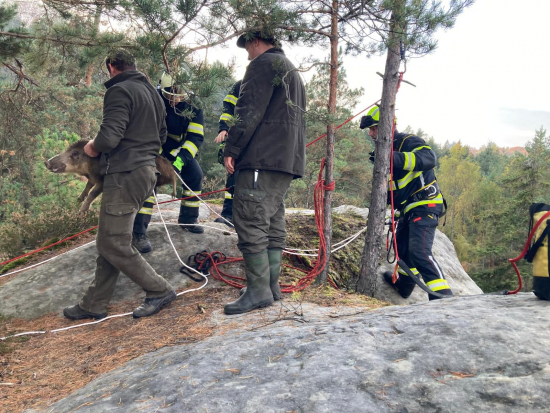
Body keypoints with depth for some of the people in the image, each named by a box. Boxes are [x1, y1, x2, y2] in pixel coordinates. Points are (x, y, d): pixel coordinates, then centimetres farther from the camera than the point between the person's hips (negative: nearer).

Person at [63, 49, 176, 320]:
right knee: (109, 241, 13)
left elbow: (109, 137, -22)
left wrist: (92, 148, -3)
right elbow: (161, 135, 23)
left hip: (125, 176, -10)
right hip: (146, 169, 10)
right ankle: (94, 304, 20)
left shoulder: (119, 91, -11)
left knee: (113, 245, -3)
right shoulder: (151, 92, 18)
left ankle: (159, 291, 7)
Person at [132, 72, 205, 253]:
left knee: (195, 175, 2)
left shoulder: (194, 105, -17)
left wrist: (181, 159, -30)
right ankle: (139, 231, -16)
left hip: (178, 148, 5)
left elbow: (196, 137, -18)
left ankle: (188, 219, 22)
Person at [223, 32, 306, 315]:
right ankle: (272, 285, 13)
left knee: (250, 220, -10)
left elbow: (249, 111, -13)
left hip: (263, 156, -10)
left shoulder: (263, 63, -1)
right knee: (273, 222, 10)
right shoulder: (292, 71, 29)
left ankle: (258, 290, -9)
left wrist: (231, 148, -11)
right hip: (288, 160, 10)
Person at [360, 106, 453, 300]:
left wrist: (394, 158, -46)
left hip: (425, 206, -10)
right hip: (408, 209, 10)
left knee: (419, 252, -23)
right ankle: (404, 285, 44)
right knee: (402, 248, 22)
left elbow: (429, 158, -37)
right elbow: (390, 185, 23)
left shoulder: (409, 141, -14)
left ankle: (443, 296, -21)